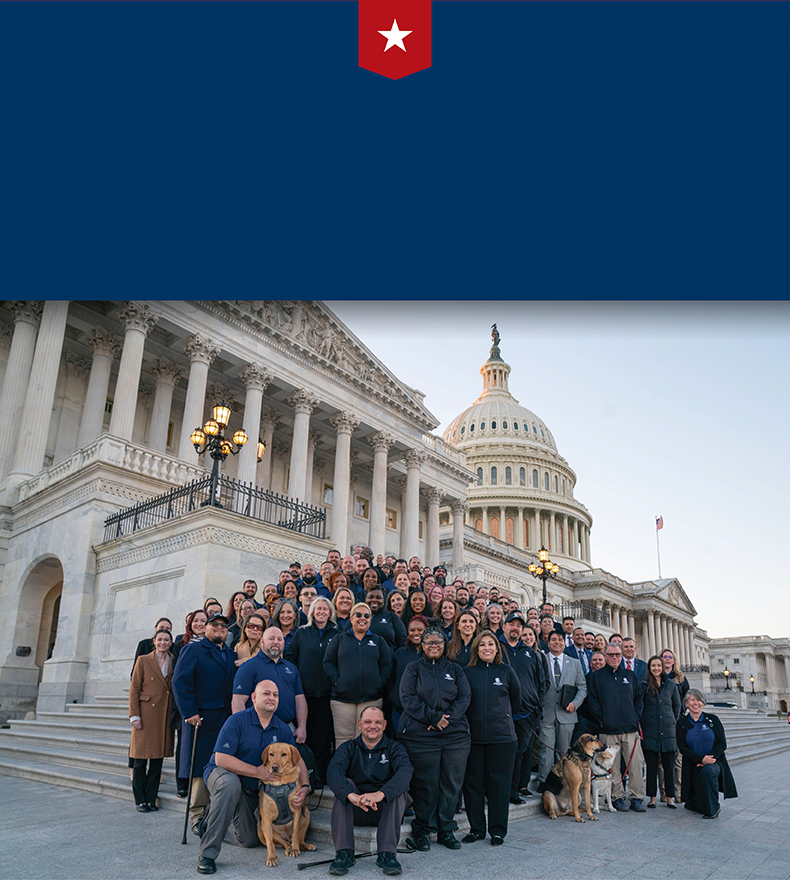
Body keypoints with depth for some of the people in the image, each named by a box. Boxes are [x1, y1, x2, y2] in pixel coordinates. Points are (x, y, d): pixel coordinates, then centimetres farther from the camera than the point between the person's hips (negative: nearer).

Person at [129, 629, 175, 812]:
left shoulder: (174, 662, 9)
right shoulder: (143, 661, 1)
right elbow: (134, 689, -1)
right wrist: (134, 716, -8)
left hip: (165, 716, 3)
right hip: (146, 715, -3)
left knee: (157, 759, 6)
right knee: (140, 760, 0)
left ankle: (151, 799, 17)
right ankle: (140, 801, 12)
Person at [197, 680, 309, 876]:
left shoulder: (283, 729, -2)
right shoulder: (237, 721, -19)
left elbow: (297, 759, 4)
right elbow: (221, 759, -26)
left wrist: (305, 786, -15)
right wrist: (257, 772, -26)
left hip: (251, 790, 6)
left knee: (250, 840, 4)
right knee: (231, 783, -39)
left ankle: (217, 817, 35)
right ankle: (207, 854, -28)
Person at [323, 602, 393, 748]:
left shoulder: (379, 641, 15)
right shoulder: (339, 639, 12)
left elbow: (387, 665, 9)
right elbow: (328, 662, 7)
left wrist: (380, 683, -4)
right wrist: (336, 681, -7)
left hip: (371, 697, 1)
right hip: (342, 697, -1)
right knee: (343, 738, -1)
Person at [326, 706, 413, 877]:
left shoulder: (394, 748, 1)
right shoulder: (349, 748, 3)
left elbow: (406, 771, -22)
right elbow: (333, 772, -17)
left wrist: (380, 794, -40)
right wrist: (351, 795, -38)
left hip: (386, 809, -1)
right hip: (356, 811, 1)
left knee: (398, 788, -26)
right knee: (344, 786, -23)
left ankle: (387, 853, -27)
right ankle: (344, 853, -25)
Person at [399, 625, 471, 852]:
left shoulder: (455, 670, 14)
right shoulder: (413, 668, 6)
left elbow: (464, 698, 5)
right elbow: (408, 698, -4)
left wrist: (446, 718, -10)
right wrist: (432, 717, -13)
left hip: (455, 735, 3)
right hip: (420, 736, -3)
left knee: (452, 783, 5)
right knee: (425, 784, 0)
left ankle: (446, 830, 20)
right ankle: (423, 830, 17)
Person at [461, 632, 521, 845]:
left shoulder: (506, 671, 4)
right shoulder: (467, 672, 3)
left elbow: (516, 699, 16)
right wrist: (467, 722, 5)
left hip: (502, 736, -1)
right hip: (474, 736, 1)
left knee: (499, 783, 4)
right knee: (473, 783, 5)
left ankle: (498, 831, 18)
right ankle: (476, 828, 20)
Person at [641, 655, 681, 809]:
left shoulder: (671, 684, 7)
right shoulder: (644, 685, 1)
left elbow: (677, 705, 15)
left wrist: (673, 722, 9)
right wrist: (643, 723, 0)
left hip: (668, 731, 1)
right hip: (650, 731, -1)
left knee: (669, 765, 4)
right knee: (651, 766, 3)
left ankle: (670, 797, 14)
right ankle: (652, 798, 12)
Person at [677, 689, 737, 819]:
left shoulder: (712, 720, 2)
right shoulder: (681, 724, 1)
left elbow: (722, 744, -1)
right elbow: (682, 748, -3)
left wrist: (709, 758, -15)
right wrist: (701, 759, -17)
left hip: (714, 762, 0)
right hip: (694, 766, 1)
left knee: (707, 771, -37)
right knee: (701, 806, -6)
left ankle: (713, 809, -15)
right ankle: (690, 803, 34)